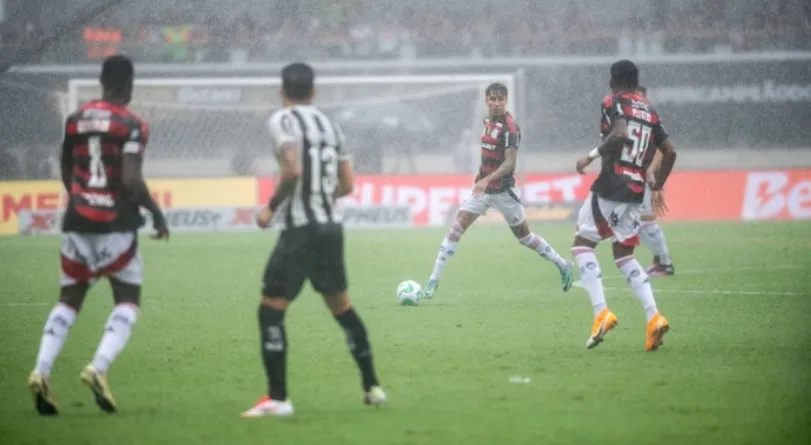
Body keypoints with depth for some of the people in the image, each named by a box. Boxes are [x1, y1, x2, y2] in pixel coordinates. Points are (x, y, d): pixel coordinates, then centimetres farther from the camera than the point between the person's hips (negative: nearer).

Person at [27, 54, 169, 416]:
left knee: (69, 301, 12)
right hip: (116, 225, -4)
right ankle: (98, 368, -14)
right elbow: (131, 180, -18)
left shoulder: (75, 120, 8)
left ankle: (41, 372, -7)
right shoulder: (131, 126, -9)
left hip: (77, 223, 5)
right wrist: (156, 213, -3)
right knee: (127, 302, 8)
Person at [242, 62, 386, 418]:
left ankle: (277, 399, -10)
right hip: (331, 226, 7)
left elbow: (293, 170, -22)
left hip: (300, 229, -7)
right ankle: (372, 386, 25)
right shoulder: (329, 125, 14)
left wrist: (271, 207, -9)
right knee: (341, 306, 21)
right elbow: (347, 185, 15)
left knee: (271, 309, -4)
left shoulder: (283, 121, -7)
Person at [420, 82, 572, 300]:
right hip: (483, 186, 6)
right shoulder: (488, 120, 5)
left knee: (524, 236, 7)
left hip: (503, 190, -6)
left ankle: (562, 265, 27)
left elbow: (510, 162, -23)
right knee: (456, 228, -7)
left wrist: (487, 180, -34)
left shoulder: (509, 127, -17)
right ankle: (434, 280, -7)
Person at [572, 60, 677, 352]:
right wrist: (657, 188, 24)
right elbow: (670, 152, 15)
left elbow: (620, 134, -23)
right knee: (624, 253, 16)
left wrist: (592, 156, -14)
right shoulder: (650, 111, 15)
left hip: (610, 187, -7)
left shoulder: (613, 103, -4)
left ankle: (601, 312, -11)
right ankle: (653, 317, 0)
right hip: (636, 192, 7)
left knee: (582, 244, 6)